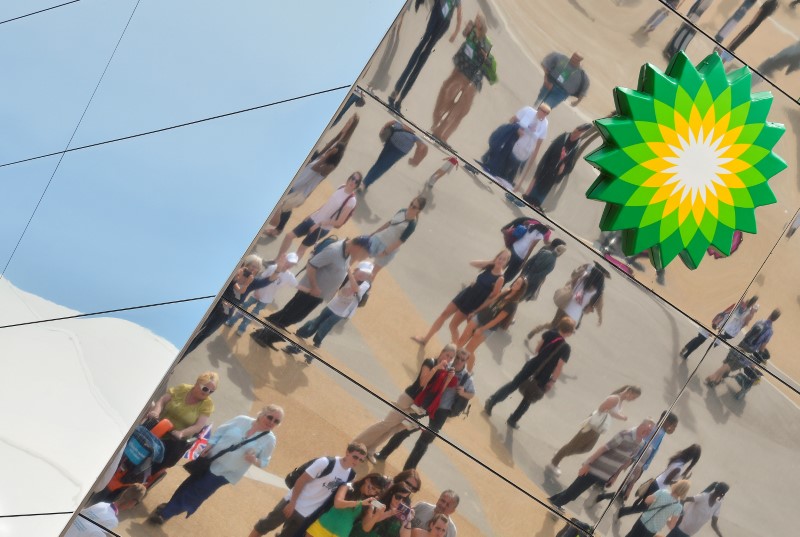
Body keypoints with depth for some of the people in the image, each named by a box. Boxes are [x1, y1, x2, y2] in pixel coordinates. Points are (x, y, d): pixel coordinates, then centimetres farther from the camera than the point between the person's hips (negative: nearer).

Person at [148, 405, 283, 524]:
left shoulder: (270, 439, -11)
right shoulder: (242, 420, -6)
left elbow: (264, 462, -3)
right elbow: (220, 432, 5)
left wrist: (254, 460, -23)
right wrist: (209, 446, -5)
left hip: (225, 473, -2)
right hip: (211, 459, 2)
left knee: (197, 493, -1)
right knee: (190, 484, 14)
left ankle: (165, 513, 9)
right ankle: (171, 507, 36)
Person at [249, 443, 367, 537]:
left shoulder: (351, 476, -2)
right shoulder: (326, 462, -20)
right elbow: (301, 481, -17)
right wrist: (292, 503, -17)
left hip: (307, 514, 5)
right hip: (292, 503, -5)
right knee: (266, 525, 8)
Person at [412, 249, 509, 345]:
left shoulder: (499, 279, -20)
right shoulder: (489, 267, -2)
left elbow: (492, 298, -18)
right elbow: (472, 263, -1)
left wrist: (476, 311, -16)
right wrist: (491, 262, -10)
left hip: (472, 304, -7)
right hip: (464, 295, 7)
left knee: (453, 325, -1)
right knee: (443, 315, 10)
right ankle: (425, 339, 22)